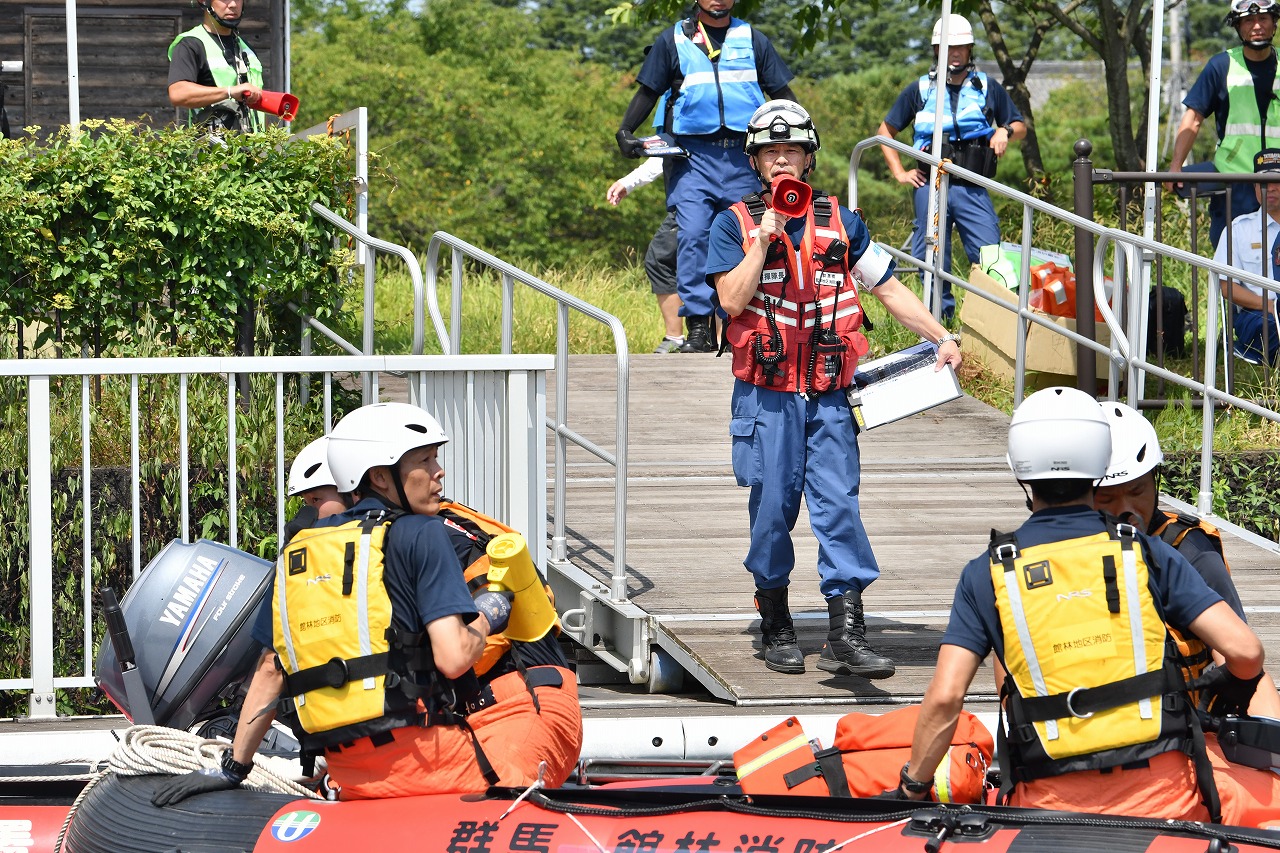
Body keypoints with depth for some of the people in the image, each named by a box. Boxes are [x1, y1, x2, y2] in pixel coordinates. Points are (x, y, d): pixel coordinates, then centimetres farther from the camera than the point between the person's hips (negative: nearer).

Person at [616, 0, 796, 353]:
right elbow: (648, 92, 15)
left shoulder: (753, 40, 15)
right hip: (694, 157, -1)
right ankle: (698, 327, -16)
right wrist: (625, 131, 2)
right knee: (692, 236, -15)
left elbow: (782, 93, 20)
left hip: (744, 160, 2)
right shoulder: (672, 41, 12)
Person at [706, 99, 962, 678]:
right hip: (766, 395, -2)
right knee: (772, 508, 1)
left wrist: (941, 337, 8)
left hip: (829, 395, 2)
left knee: (838, 506, -7)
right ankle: (775, 628, 17)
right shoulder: (734, 225, 3)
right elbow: (733, 299, -10)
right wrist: (765, 236, -13)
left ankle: (845, 636, -11)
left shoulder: (840, 223, 11)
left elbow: (889, 288, 16)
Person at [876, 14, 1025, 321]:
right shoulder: (920, 91, 11)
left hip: (973, 189, 0)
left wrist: (1005, 131, -3)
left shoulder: (987, 88, 12)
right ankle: (939, 313, 12)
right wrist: (899, 172, 8)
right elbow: (885, 131, 18)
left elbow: (1020, 127, 21)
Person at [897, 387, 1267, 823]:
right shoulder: (1146, 553, 5)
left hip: (1051, 804, 0)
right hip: (1164, 798, 0)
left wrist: (912, 788, 10)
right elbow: (1244, 650, 0)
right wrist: (1231, 693, 22)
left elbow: (945, 697, -3)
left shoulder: (987, 574, 5)